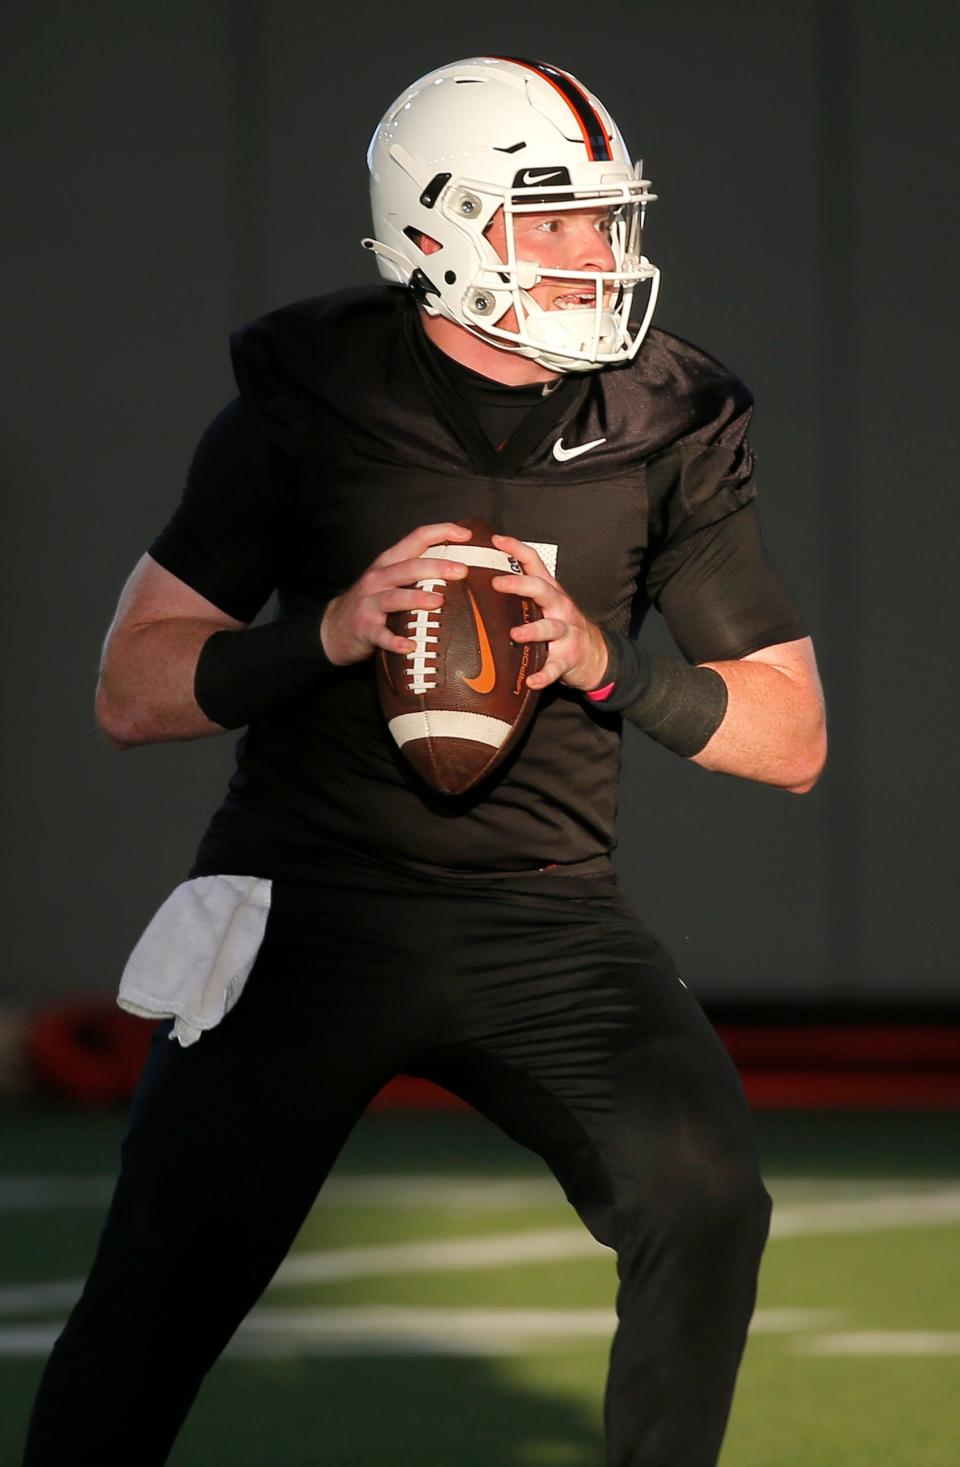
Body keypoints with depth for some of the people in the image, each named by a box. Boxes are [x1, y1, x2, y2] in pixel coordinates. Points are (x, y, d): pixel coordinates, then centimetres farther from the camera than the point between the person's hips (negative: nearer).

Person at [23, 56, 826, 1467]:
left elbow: (792, 736, 4)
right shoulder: (311, 396, -3)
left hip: (543, 914, 2)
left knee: (705, 1196, -22)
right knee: (156, 1305, -6)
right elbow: (132, 689, -1)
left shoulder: (671, 427, 1)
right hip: (309, 898, -1)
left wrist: (607, 662, -14)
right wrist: (334, 630, -18)